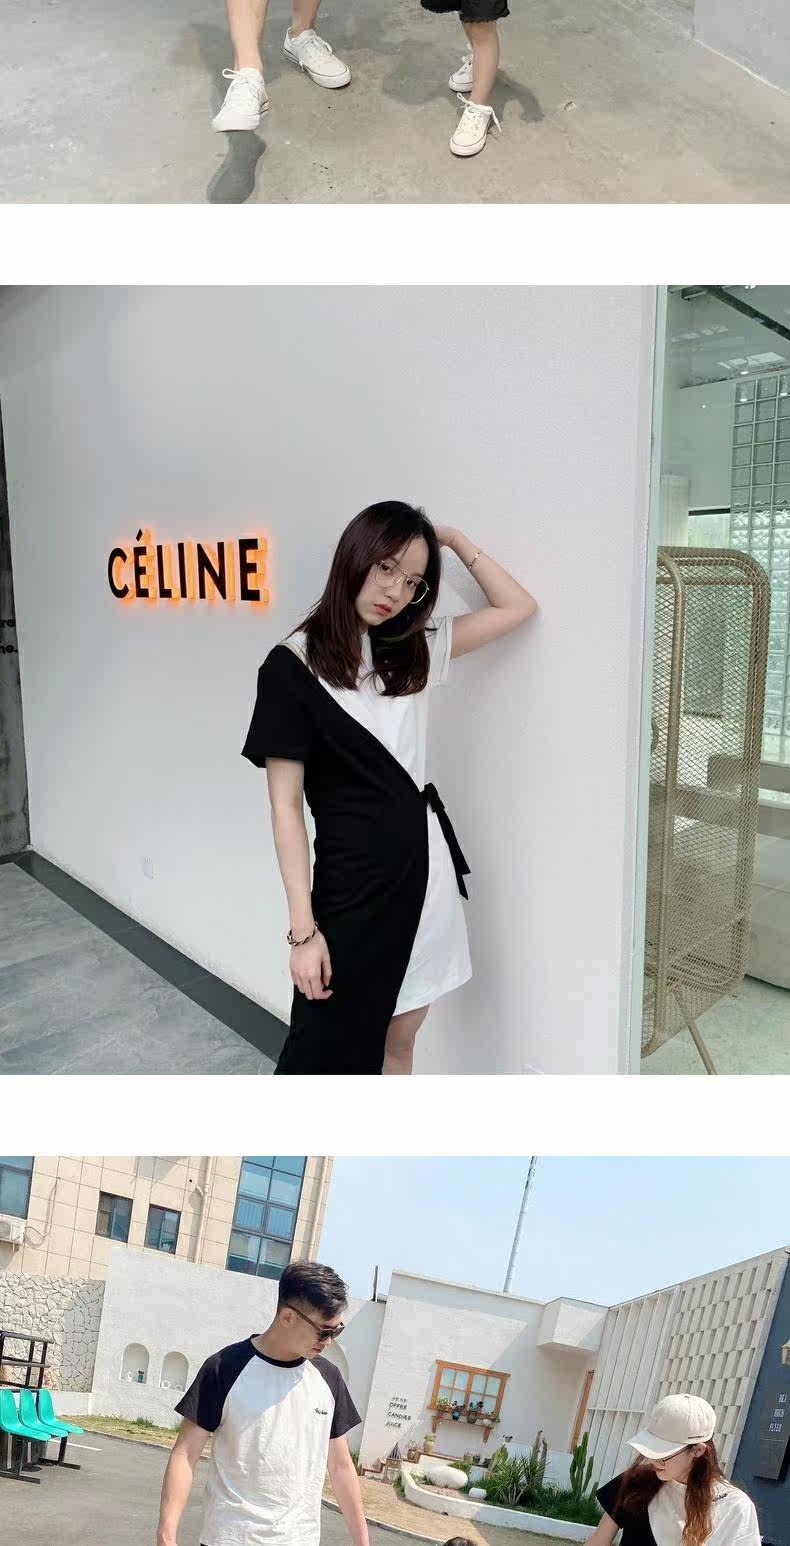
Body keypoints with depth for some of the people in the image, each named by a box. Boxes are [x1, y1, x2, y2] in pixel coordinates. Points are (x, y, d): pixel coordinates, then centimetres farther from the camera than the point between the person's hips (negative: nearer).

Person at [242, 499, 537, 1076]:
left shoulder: (410, 650, 8)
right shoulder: (293, 666, -9)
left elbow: (518, 607, 15)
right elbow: (286, 806, -11)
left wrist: (456, 540, 6)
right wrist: (304, 928, -14)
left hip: (427, 865, 6)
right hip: (355, 877, -5)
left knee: (397, 1043, 16)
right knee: (325, 1054, 4)